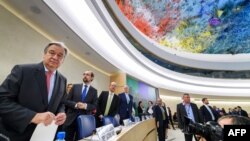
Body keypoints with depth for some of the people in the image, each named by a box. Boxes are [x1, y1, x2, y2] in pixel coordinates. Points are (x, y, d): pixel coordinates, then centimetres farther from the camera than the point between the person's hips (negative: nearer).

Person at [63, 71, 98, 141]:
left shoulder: (94, 91, 3)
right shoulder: (75, 86, 4)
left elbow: (94, 106, 1)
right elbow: (66, 100, 1)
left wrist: (86, 106, -18)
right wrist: (75, 105, -17)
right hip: (71, 118, 0)